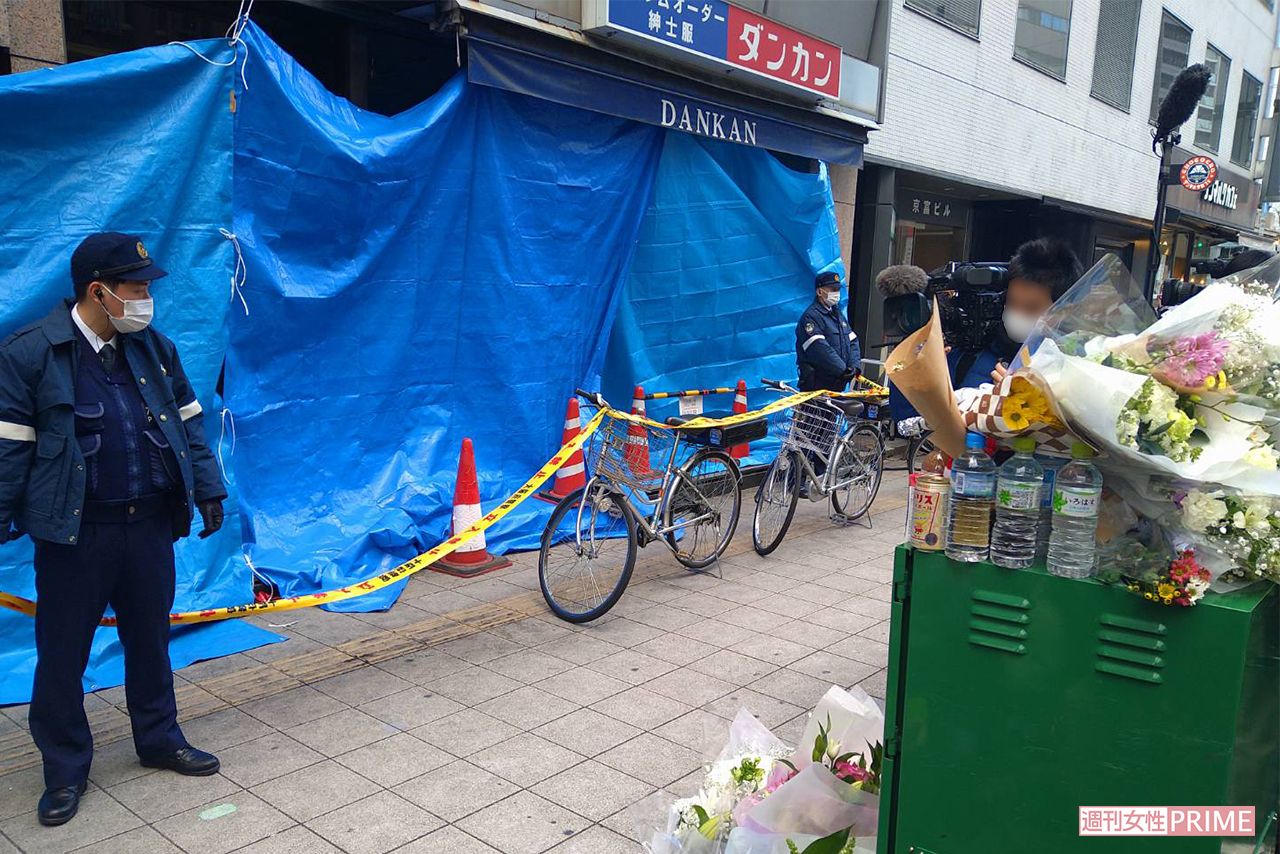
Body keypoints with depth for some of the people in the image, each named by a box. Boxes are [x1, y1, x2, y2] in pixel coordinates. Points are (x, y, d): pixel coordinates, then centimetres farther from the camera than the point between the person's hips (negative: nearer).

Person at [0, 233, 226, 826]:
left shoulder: (154, 348, 6)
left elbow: (188, 424, 13)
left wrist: (207, 489, 10)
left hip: (151, 524, 4)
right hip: (75, 533, -4)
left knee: (150, 639, 17)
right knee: (63, 653, 8)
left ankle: (159, 740, 35)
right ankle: (65, 770, 25)